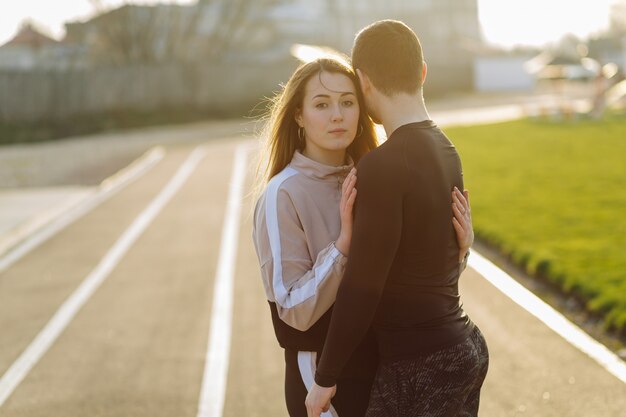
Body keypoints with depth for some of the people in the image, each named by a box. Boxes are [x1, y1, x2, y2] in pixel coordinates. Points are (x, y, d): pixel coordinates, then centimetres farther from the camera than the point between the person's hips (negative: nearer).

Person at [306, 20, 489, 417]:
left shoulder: (384, 165, -19)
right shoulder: (446, 151, 7)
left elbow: (362, 285, -20)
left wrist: (325, 378, -11)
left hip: (419, 366, -9)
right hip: (466, 349, 9)